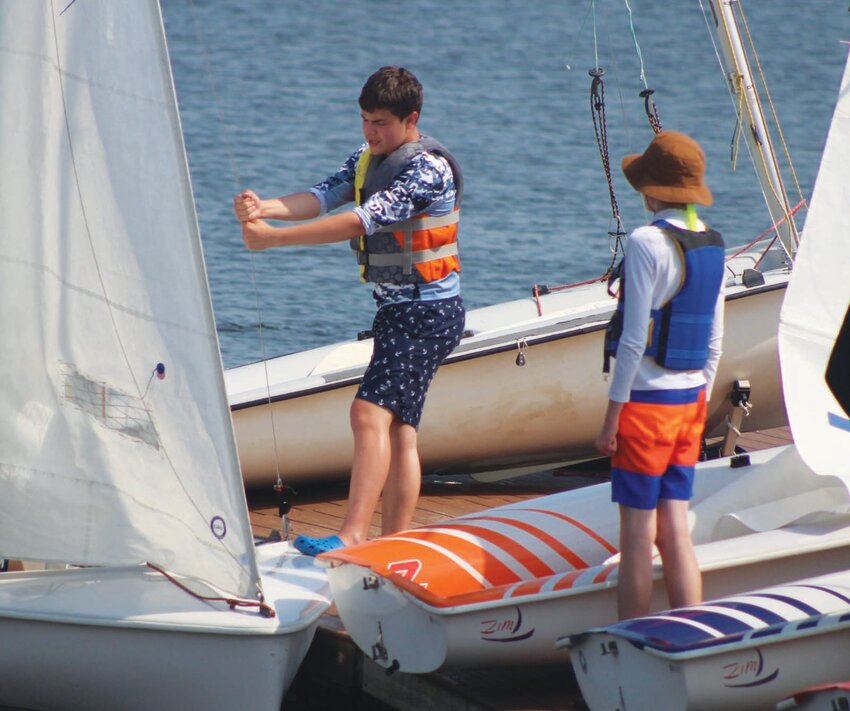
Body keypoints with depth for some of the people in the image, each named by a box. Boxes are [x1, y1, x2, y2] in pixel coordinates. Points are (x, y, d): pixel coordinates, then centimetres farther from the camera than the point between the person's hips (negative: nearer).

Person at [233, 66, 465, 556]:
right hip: (397, 310, 9)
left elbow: (360, 221, -26)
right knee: (399, 430, 7)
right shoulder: (367, 159, 11)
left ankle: (353, 535, -28)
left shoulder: (429, 170, -17)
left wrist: (274, 237, -28)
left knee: (371, 411, -21)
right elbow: (322, 198, -4)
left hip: (429, 313, -9)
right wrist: (263, 208, -24)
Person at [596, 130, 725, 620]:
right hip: (690, 400, 7)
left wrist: (612, 417, -11)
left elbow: (634, 339, -16)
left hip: (646, 399, -7)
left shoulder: (647, 243, -14)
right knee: (677, 531, 9)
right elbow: (714, 343, 12)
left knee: (638, 534, -1)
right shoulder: (713, 245, 7)